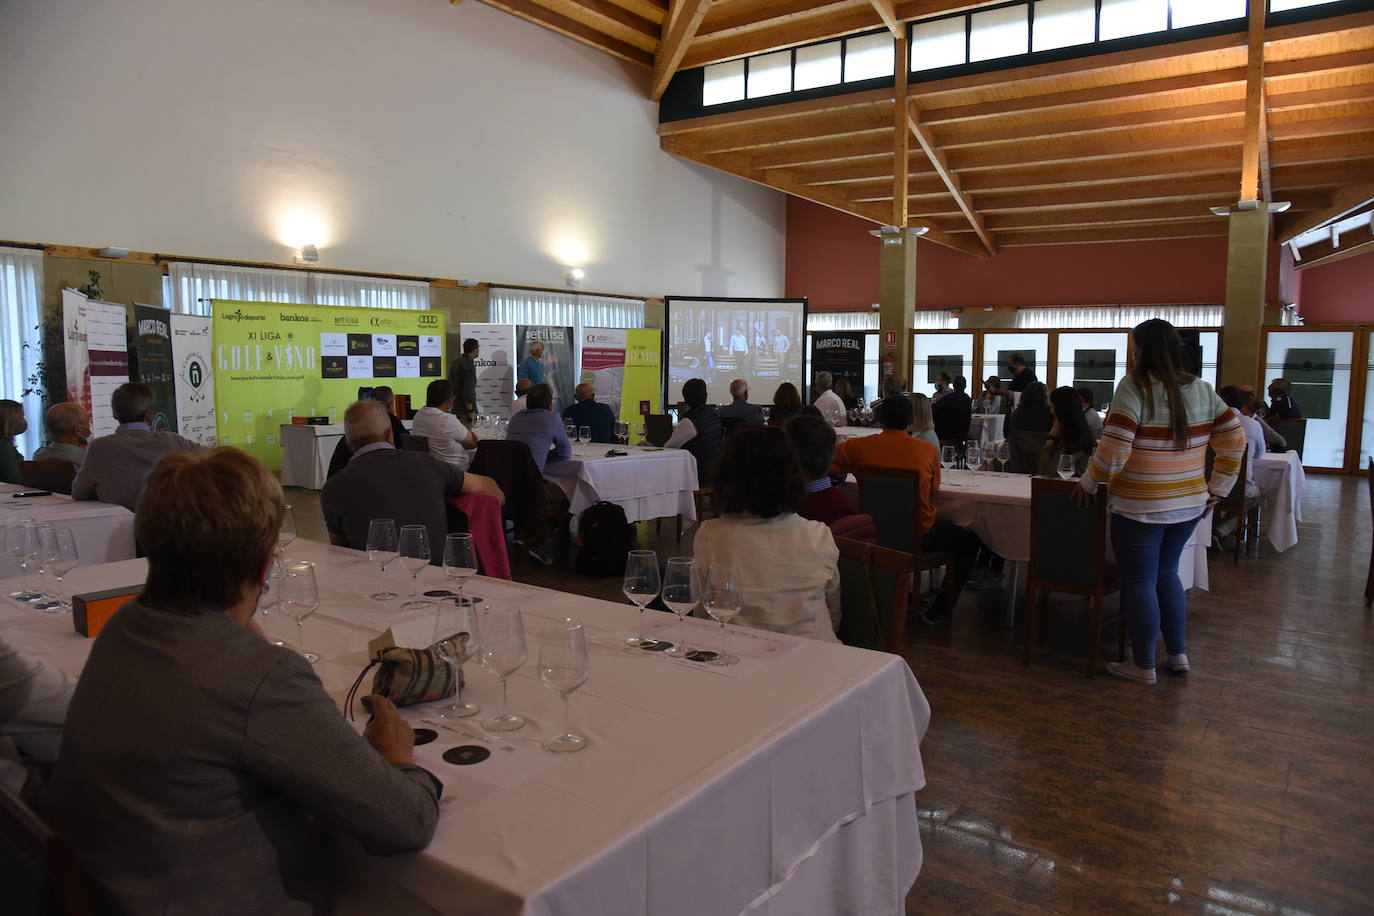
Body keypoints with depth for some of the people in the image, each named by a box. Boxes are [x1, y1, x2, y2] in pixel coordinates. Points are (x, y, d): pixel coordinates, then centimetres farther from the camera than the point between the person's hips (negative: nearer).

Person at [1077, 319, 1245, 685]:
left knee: (1139, 583, 5)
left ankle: (1143, 666, 16)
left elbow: (1112, 451, -21)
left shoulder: (1135, 387, -15)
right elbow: (1235, 441, 7)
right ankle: (1178, 654, 30)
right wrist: (1218, 488, 15)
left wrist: (1089, 483, -6)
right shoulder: (1201, 390, 4)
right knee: (1166, 574, 22)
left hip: (1141, 507, -7)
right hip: (1189, 504, 7)